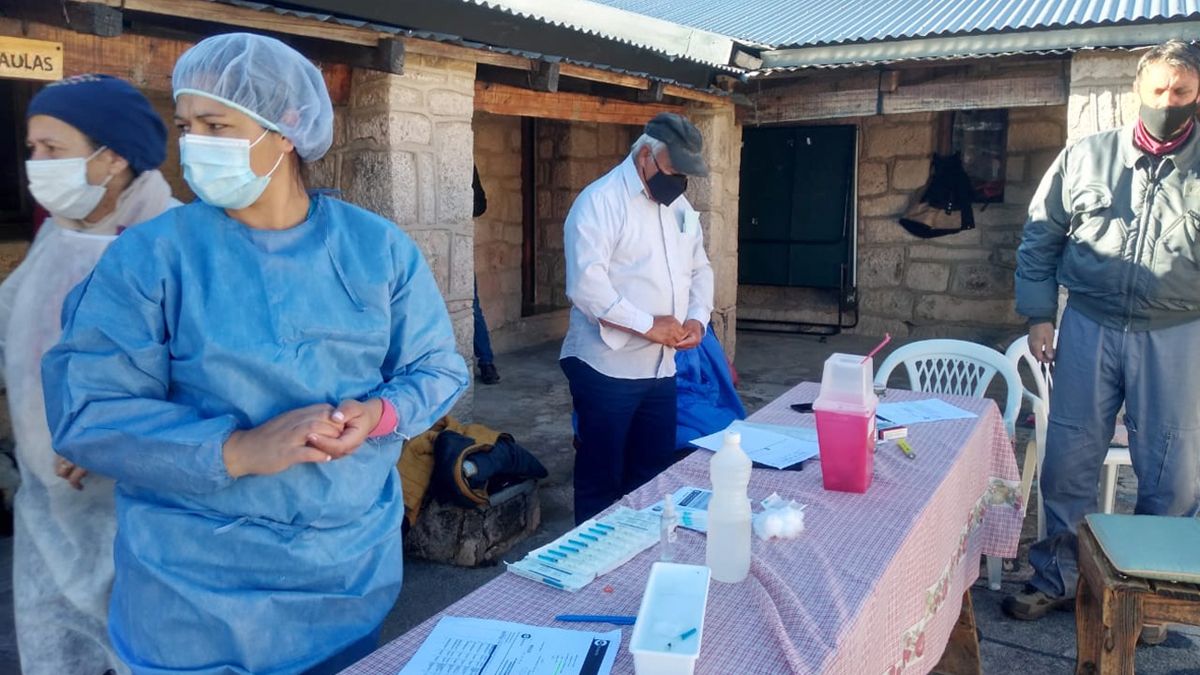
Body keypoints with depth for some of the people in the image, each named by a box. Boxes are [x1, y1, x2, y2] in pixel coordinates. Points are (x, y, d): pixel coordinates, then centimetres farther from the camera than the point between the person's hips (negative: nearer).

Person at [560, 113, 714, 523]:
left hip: (661, 367, 8)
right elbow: (586, 284, -24)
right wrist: (648, 325, -21)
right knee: (601, 478, 5)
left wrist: (697, 317, 0)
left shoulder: (680, 206, 12)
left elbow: (699, 269, 20)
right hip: (607, 368, -7)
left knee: (654, 472, 17)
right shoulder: (600, 201, -13)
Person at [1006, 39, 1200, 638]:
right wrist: (1039, 315, 1)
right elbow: (1039, 238, 7)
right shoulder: (1085, 158, 3)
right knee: (1068, 460, 6)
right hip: (1089, 326, 1)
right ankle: (1057, 578, 23)